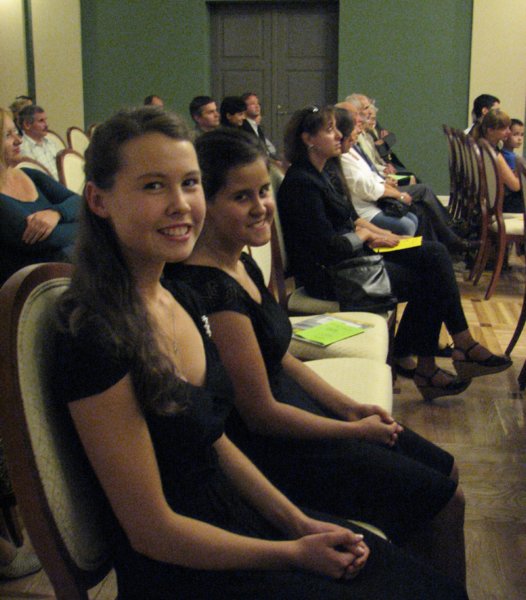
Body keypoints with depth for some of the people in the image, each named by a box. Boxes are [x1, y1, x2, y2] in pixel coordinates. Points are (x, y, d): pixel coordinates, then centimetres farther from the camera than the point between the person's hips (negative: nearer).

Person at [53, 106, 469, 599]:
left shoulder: (181, 298, 2)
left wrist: (300, 523, 1)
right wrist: (294, 553, -11)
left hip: (232, 513, 8)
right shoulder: (95, 341, -24)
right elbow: (152, 530, -19)